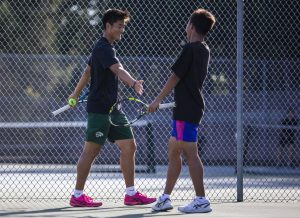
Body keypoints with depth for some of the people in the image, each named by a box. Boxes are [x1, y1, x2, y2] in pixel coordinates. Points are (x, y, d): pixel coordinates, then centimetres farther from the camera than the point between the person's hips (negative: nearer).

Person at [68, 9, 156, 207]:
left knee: (129, 146, 5)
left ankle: (131, 194, 8)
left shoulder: (106, 47, 17)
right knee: (91, 150, -4)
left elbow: (88, 72, 28)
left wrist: (76, 94, 37)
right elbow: (118, 69, -34)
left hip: (112, 109, 10)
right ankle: (78, 196, 3)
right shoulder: (103, 48, -15)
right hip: (99, 109, -10)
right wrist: (133, 83, -49)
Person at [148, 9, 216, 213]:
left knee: (191, 153, -8)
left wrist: (158, 100, -6)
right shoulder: (204, 50, 14)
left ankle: (202, 200, -8)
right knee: (174, 151, 13)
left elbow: (175, 77, -12)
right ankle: (166, 198, 17)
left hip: (187, 110, -10)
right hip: (192, 107, 10)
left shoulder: (190, 49, -13)